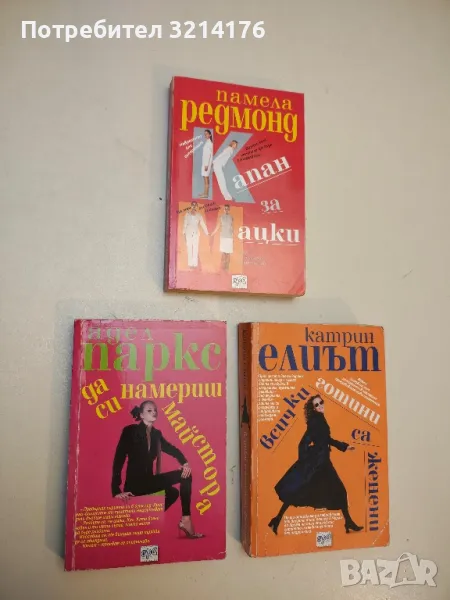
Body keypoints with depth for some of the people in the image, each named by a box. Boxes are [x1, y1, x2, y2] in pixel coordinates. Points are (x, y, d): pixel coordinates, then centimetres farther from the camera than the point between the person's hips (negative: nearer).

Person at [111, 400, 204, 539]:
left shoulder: (156, 433, 11)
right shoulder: (130, 431, -8)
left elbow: (172, 449, 10)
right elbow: (119, 459, -14)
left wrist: (184, 463, -13)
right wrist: (116, 490, -24)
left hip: (148, 481, 7)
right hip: (135, 484, -7)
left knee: (186, 473, -4)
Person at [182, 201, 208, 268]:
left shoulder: (198, 215, 9)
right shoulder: (187, 214, 5)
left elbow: (203, 224, 11)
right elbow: (185, 224, 4)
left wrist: (206, 233, 6)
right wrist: (184, 233, -2)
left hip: (196, 233, 1)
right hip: (188, 233, -1)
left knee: (195, 249, -3)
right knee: (189, 248, -4)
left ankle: (195, 264, 1)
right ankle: (190, 264, -1)